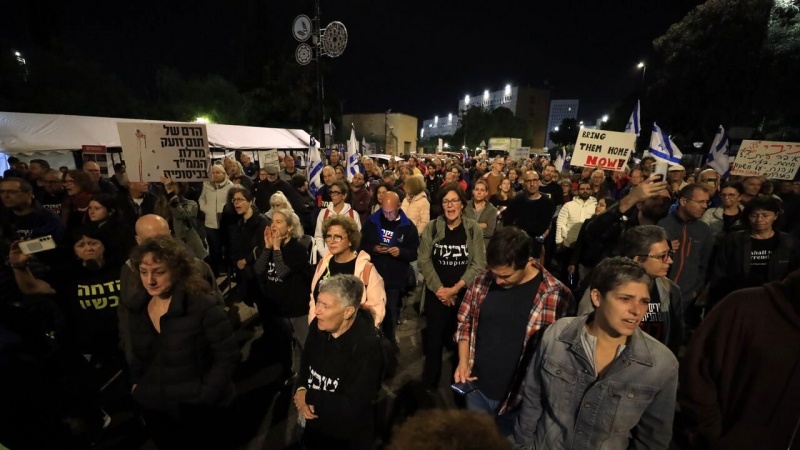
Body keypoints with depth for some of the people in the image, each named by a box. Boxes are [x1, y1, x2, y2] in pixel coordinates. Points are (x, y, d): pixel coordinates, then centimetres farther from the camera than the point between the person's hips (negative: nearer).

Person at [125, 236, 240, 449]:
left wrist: (205, 397, -18)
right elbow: (139, 357, 15)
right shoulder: (137, 309, 0)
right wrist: (137, 385, 6)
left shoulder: (203, 306, -21)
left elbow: (228, 356, -18)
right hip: (155, 412, 6)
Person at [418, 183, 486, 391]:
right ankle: (429, 384, 29)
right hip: (436, 293, 0)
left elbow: (478, 264, -7)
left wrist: (455, 289, -14)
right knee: (434, 338, 8)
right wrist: (439, 289, -12)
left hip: (465, 294, 0)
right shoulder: (431, 228, -3)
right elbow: (424, 260, -4)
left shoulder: (474, 229, -4)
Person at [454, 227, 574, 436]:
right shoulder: (483, 280, -9)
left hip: (519, 398, -3)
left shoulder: (556, 296, -20)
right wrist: (463, 361, -7)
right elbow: (465, 322, 3)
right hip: (477, 390, 4)